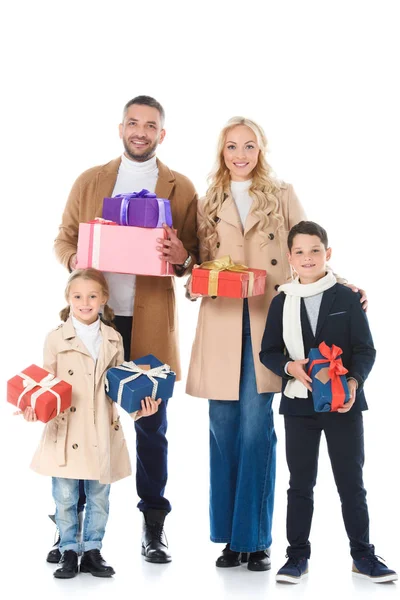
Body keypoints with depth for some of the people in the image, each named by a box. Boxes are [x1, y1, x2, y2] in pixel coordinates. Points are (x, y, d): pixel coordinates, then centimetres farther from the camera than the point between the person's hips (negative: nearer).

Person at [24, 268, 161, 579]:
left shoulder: (114, 339, 7)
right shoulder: (56, 339, -1)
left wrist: (139, 406, -2)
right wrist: (36, 407, -17)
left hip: (102, 433, 2)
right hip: (66, 433, -2)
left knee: (99, 496, 9)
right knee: (65, 497, 4)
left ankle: (92, 551, 21)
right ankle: (69, 552, 17)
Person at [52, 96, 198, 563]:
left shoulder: (181, 188, 7)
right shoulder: (89, 181, 13)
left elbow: (195, 254, 7)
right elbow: (64, 239, 14)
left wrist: (181, 257, -16)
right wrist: (74, 260, -8)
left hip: (151, 324, -1)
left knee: (151, 426, 4)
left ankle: (154, 524, 15)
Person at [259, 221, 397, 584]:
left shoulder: (347, 299, -1)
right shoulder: (282, 302, 4)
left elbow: (365, 349, -3)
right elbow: (268, 352, 5)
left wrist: (354, 382, -20)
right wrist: (290, 367, -15)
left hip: (344, 403, -1)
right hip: (299, 404, 1)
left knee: (351, 482, 5)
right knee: (300, 483, 8)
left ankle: (363, 555, 16)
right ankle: (297, 556, 16)